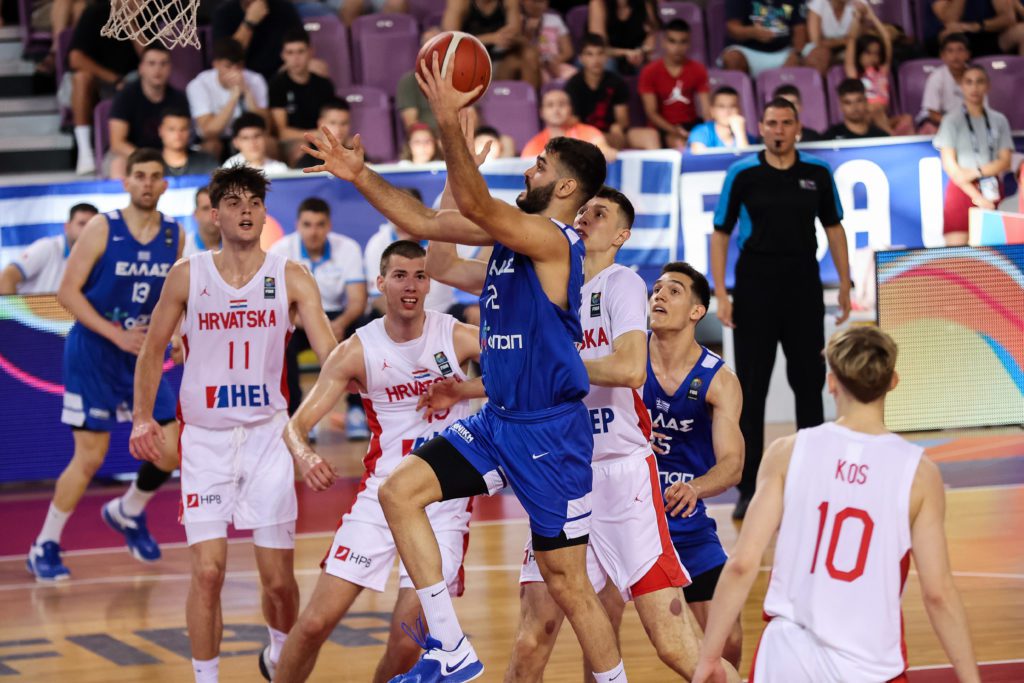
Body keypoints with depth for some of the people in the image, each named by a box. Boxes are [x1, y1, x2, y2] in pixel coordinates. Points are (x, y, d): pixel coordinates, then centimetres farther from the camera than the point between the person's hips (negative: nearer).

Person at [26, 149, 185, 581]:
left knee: (171, 450, -1)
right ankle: (44, 548, 8)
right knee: (90, 456, -7)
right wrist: (116, 334, -20)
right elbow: (68, 292, -13)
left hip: (143, 355, 5)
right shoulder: (102, 229, -12)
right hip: (93, 354, -5)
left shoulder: (174, 236, 2)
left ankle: (128, 513, 28)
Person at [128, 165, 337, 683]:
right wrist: (142, 419, -1)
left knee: (278, 578, 4)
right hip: (205, 438, 0)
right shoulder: (187, 275, 0)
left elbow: (328, 349, -12)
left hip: (268, 434, 0)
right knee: (207, 571, -10)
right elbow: (153, 350, 9)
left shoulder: (291, 278, -2)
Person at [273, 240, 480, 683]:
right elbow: (297, 423, -6)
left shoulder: (457, 337, -4)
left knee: (406, 642, -8)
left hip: (444, 502, -1)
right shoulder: (358, 351, -3)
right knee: (315, 622, -6)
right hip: (381, 494, 1)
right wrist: (303, 454, -30)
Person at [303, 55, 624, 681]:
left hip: (549, 430, -9)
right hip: (498, 420, 9)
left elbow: (475, 205, -32)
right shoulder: (512, 229, 10)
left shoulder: (553, 239, -17)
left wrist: (452, 123, -39)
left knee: (568, 580, -2)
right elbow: (424, 222, 14)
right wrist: (360, 176, 6)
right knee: (400, 492, -4)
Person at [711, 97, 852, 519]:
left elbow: (833, 228, 12)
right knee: (751, 389, 0)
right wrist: (721, 294, -8)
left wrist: (844, 284, 7)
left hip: (803, 290, 2)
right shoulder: (743, 174, -3)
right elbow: (720, 234, -1)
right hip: (755, 288, -2)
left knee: (809, 382, 8)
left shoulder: (817, 173, 3)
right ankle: (748, 488, 5)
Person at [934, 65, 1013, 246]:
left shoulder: (999, 120, 10)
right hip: (962, 190, -3)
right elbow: (949, 165, -5)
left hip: (992, 192, 3)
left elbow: (1005, 162, 5)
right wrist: (977, 197, -12)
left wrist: (978, 172, -13)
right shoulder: (952, 120, 1)